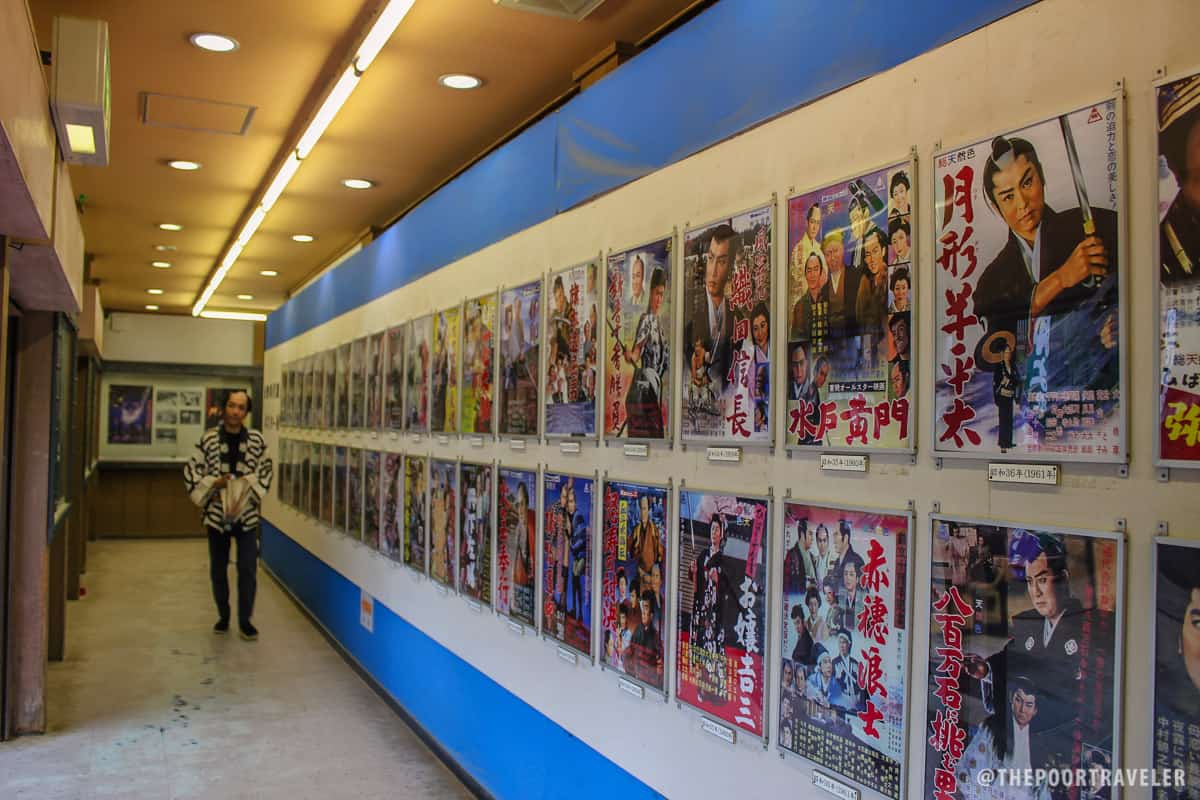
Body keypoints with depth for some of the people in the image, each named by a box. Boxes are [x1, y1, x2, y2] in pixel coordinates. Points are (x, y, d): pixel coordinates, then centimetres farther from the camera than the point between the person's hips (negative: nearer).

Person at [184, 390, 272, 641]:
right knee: (218, 570, 11)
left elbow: (267, 470, 7)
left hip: (247, 515, 0)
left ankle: (245, 620, 11)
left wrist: (251, 490, -7)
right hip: (217, 514, 1)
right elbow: (191, 471, 1)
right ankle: (223, 616, 28)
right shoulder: (208, 439, -4)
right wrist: (213, 484, -14)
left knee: (247, 569, -2)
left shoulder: (256, 440, -2)